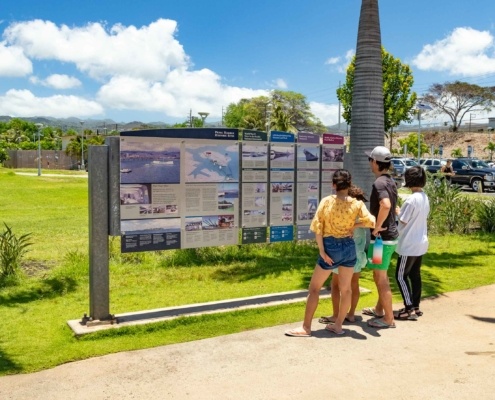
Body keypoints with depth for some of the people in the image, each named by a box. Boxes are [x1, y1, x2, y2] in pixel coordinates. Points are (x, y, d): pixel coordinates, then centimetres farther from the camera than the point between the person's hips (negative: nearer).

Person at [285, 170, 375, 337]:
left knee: (314, 288, 7)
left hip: (331, 247, -3)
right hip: (349, 247, 3)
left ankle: (306, 328, 11)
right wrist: (354, 223, 7)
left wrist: (321, 250, -8)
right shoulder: (357, 204, -5)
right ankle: (338, 325, 25)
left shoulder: (326, 201, -9)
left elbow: (317, 227, -13)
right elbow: (371, 222, -10)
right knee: (345, 288, 16)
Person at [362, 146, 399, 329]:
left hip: (381, 237, -10)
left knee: (381, 277, -1)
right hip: (390, 235, 10)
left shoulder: (379, 183, -19)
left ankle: (388, 318, 7)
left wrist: (377, 226, -25)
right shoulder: (391, 182, 11)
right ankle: (379, 309, 35)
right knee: (380, 275, 21)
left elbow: (385, 205, -37)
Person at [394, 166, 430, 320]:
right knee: (415, 275, 15)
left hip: (409, 244, -9)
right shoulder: (425, 198, 7)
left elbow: (403, 220, -15)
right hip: (420, 243, 9)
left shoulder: (412, 199, -21)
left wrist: (397, 211, 2)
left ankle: (409, 309, 0)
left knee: (401, 276, 0)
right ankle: (416, 307, 22)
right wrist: (402, 211, 9)